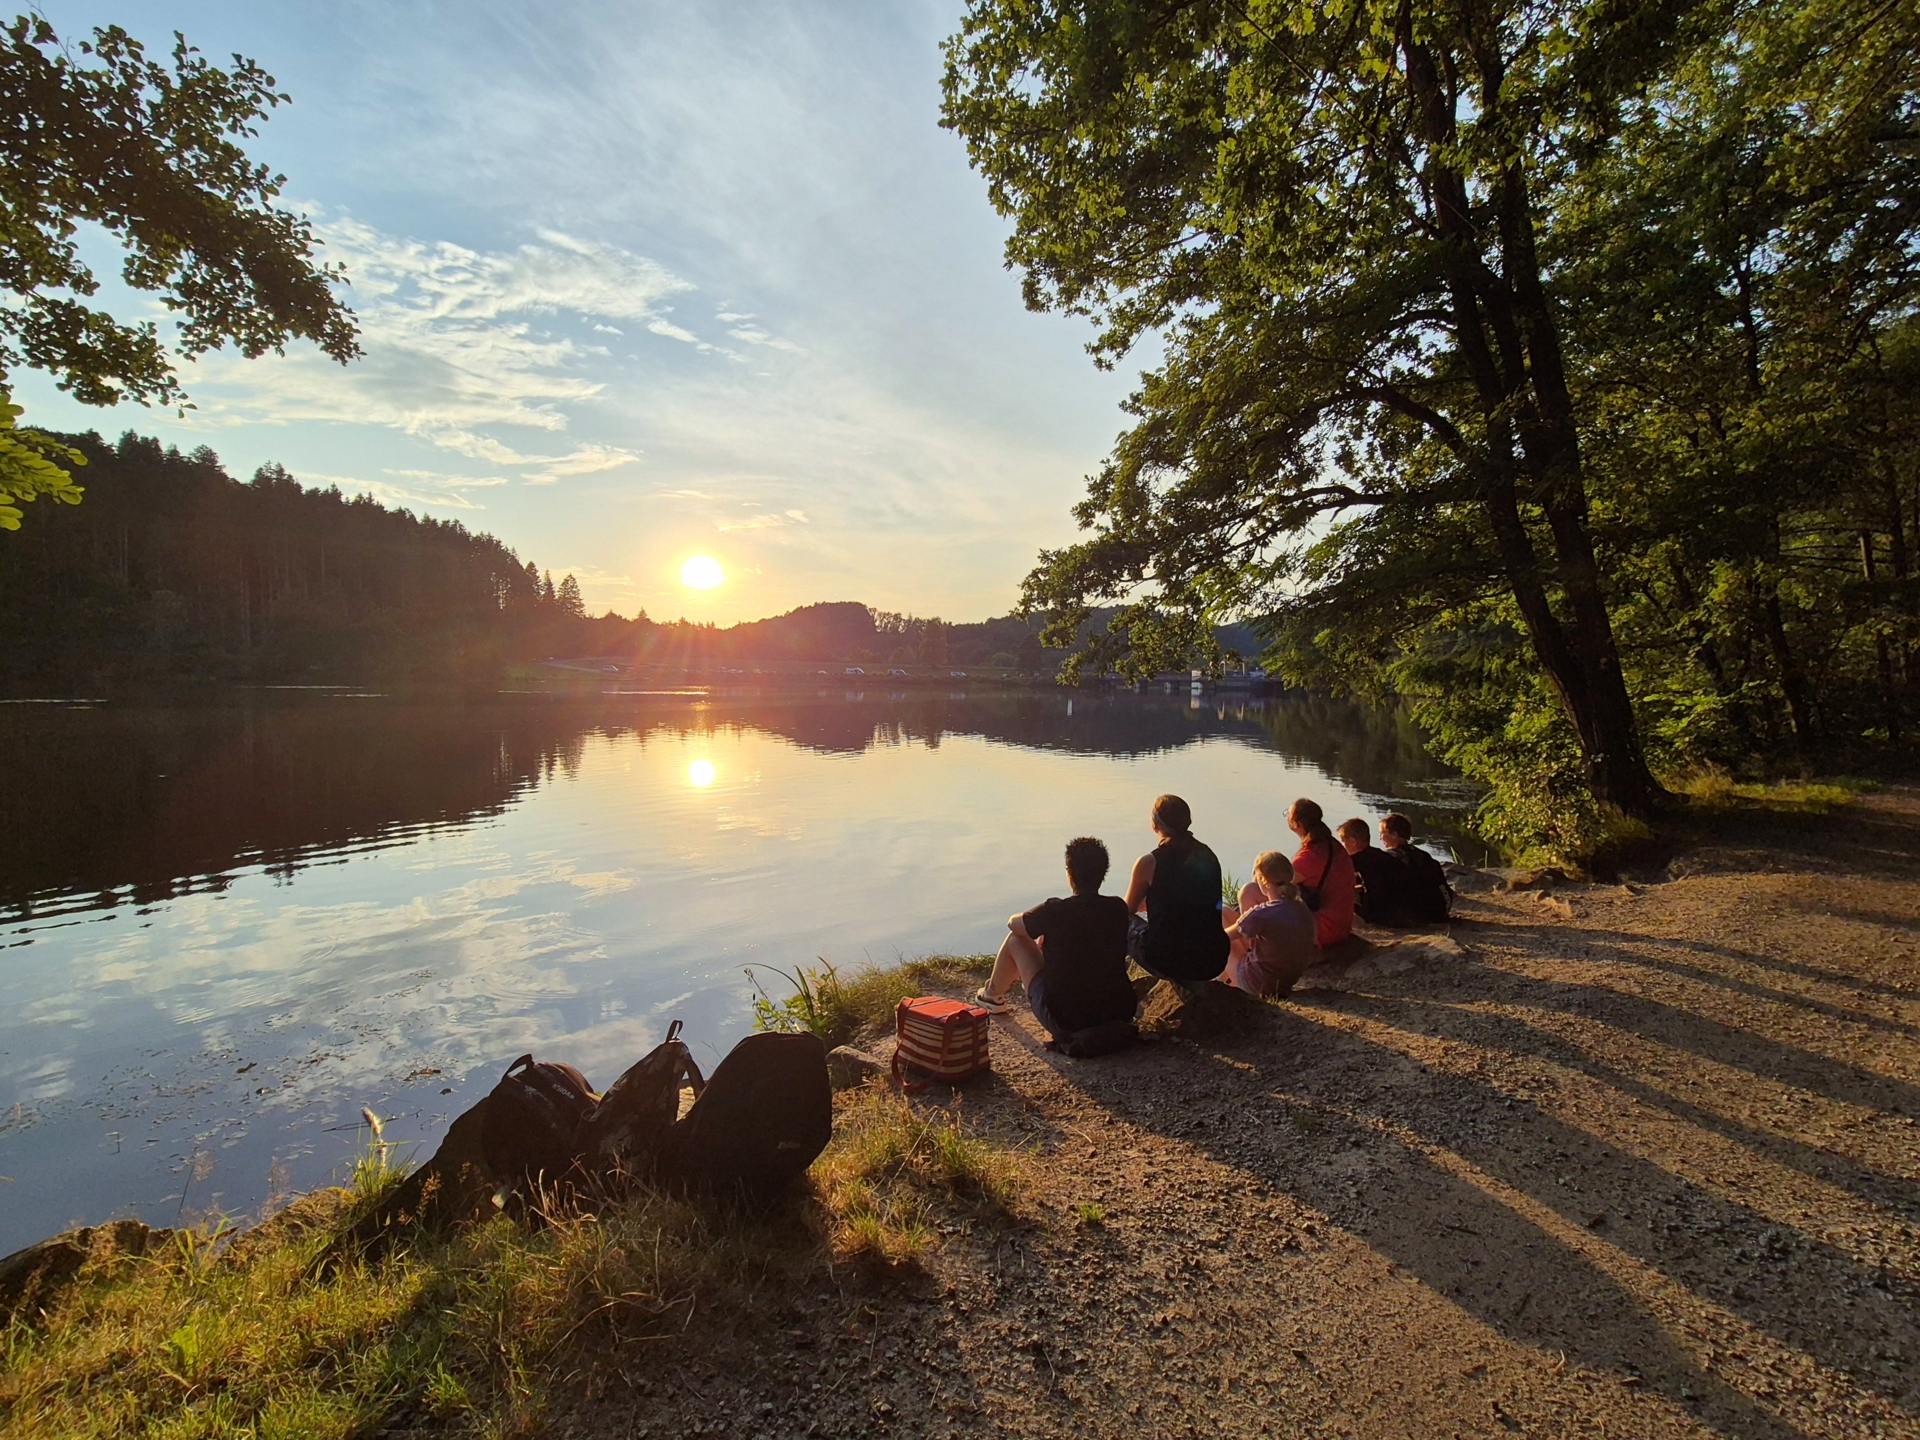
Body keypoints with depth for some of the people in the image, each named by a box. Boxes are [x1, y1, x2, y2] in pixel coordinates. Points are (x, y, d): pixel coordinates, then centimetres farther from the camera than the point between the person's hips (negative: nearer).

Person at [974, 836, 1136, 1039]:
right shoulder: (1118, 908, -5)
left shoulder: (1053, 911, -17)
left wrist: (1045, 926, 24)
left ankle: (992, 994, 39)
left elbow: (1013, 923, 3)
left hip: (1064, 1021, -4)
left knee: (1015, 939, 12)